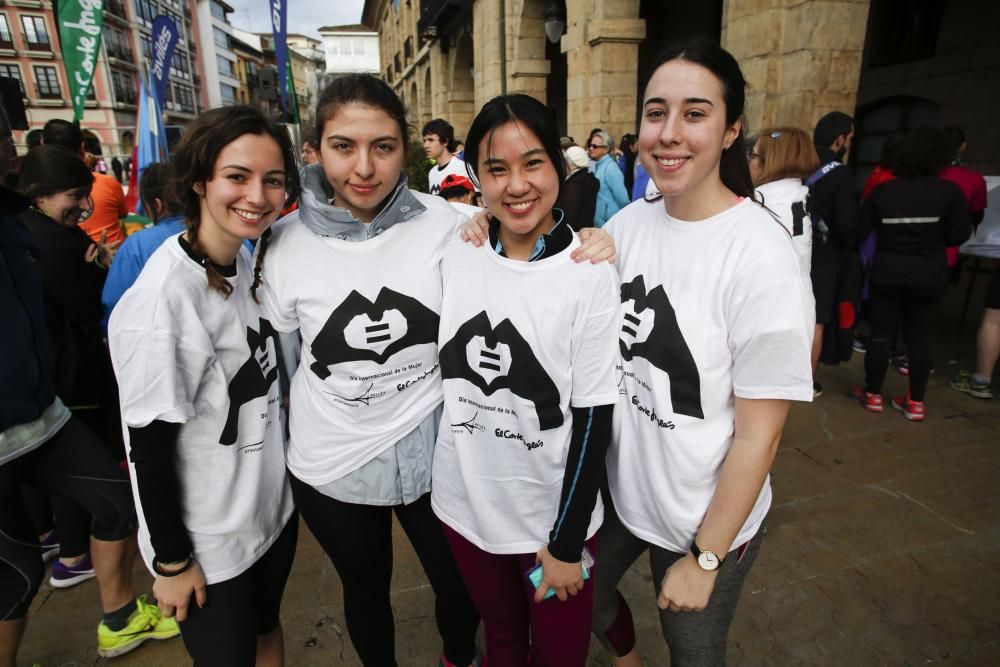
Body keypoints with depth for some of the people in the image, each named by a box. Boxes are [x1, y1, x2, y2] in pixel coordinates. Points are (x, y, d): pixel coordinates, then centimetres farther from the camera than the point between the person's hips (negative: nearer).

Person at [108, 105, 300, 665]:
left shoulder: (247, 259, -4)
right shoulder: (161, 299, -26)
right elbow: (150, 447, -19)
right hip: (207, 541, -6)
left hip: (274, 504, 6)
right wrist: (172, 561, -11)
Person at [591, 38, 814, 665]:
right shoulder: (626, 223, -7)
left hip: (706, 518, -5)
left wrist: (705, 557, -11)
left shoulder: (763, 256, -22)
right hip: (617, 488, 5)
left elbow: (759, 433, -18)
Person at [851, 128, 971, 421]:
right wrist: (933, 238, 11)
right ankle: (916, 402, 16)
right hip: (929, 275, 0)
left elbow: (863, 226, -3)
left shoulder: (882, 191, -5)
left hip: (887, 272, 0)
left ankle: (872, 395, 16)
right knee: (919, 336, 9)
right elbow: (960, 234, -7)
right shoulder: (950, 191, -7)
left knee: (881, 333, 8)